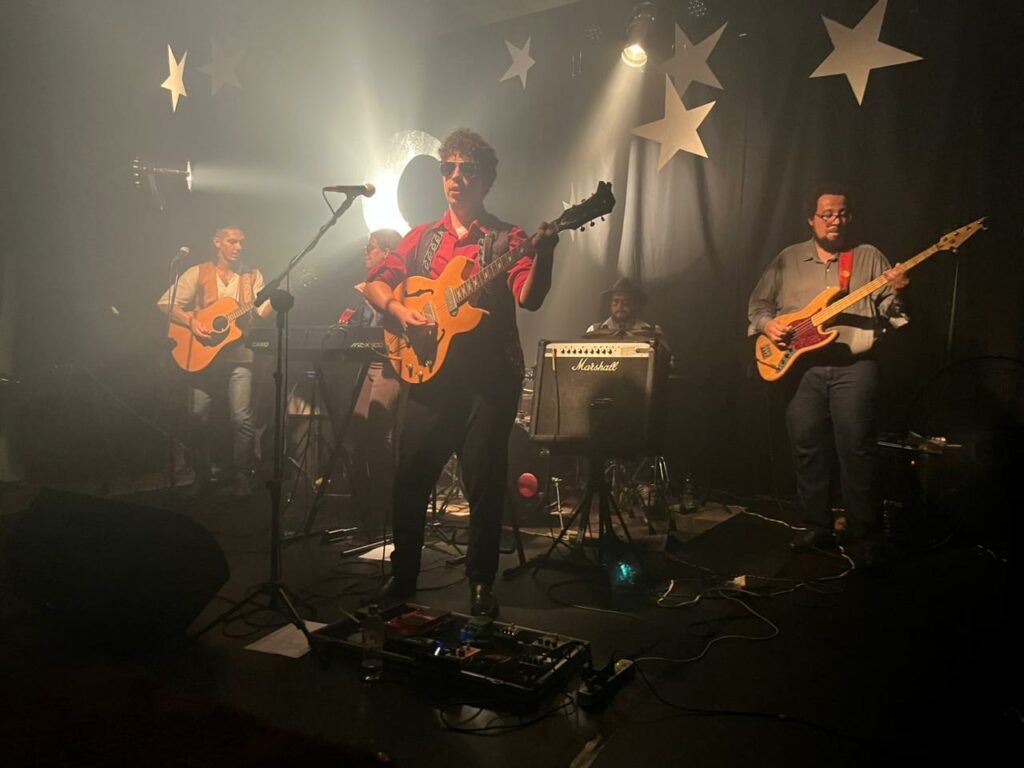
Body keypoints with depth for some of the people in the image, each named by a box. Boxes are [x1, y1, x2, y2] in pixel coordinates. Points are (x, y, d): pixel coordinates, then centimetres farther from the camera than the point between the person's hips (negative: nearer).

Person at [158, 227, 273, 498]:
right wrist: (191, 321, -12)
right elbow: (165, 303, 3)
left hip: (239, 356, 0)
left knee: (243, 418, -7)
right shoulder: (198, 273, 6)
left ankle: (241, 477, 7)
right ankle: (202, 476, 16)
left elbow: (263, 310, 1)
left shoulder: (252, 275, 11)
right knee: (198, 417, -1)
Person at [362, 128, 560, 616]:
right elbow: (376, 283, 11)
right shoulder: (423, 237, 14)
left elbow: (530, 298, -13)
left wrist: (543, 254, -31)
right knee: (411, 475, 7)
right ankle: (403, 573, 25)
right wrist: (399, 310, -9)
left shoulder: (507, 239, 3)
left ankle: (481, 582, 18)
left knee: (485, 480, 1)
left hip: (491, 376, -3)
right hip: (430, 370, 3)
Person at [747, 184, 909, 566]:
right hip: (802, 366, 2)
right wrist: (768, 324, -5)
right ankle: (818, 529, 19)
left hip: (854, 365, -2)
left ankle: (862, 538, 4)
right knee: (807, 449, 6)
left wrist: (896, 292, -16)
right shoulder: (788, 259, 12)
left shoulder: (870, 257, 9)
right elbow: (758, 303, 15)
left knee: (856, 451, -6)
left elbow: (890, 313, 5)